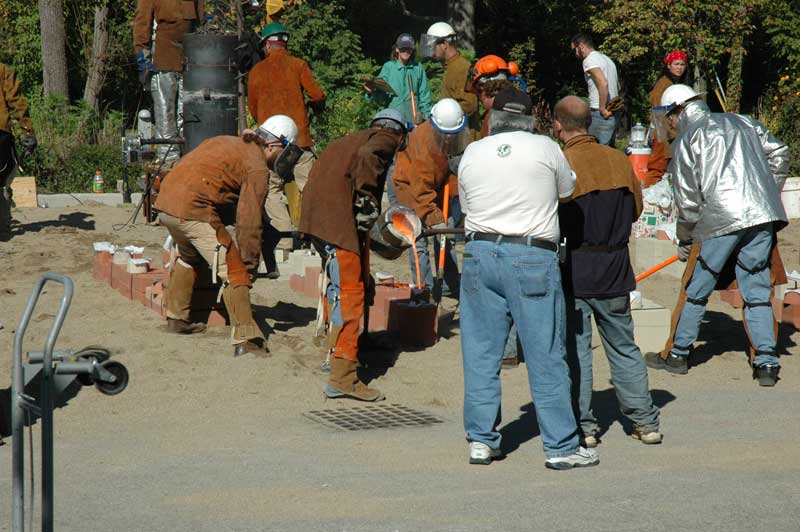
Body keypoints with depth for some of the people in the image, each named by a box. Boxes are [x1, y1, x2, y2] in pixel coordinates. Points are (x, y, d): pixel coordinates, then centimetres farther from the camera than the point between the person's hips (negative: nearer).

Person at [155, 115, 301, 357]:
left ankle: (176, 318, 43)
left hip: (165, 203, 9)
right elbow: (249, 220, -6)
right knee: (234, 272, -5)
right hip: (195, 210, -9)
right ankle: (245, 339, -13)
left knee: (189, 257, 34)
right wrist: (250, 263, 0)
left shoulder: (225, 142, 24)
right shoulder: (257, 167, -2)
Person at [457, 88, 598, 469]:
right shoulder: (545, 149, -1)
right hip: (533, 258, -3)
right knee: (546, 357, 1)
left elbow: (467, 208, 12)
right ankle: (561, 446, 4)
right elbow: (568, 190, 14)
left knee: (481, 353, 10)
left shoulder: (472, 154, 7)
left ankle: (481, 440, 14)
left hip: (479, 253, 3)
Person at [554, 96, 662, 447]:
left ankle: (583, 427, 5)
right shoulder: (619, 160, 1)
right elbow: (636, 209, 11)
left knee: (575, 350, 4)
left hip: (574, 271, -5)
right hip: (615, 269, 5)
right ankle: (645, 421, 14)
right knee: (623, 347, 14)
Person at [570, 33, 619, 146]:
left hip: (599, 115, -9)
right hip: (613, 115, 9)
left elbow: (603, 83, -26)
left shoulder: (589, 60, -10)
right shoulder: (606, 59, 20)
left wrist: (602, 108, -19)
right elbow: (617, 87, 27)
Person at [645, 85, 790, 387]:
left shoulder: (686, 140, 5)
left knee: (695, 291, 9)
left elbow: (687, 197, 3)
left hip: (719, 220, -4)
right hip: (762, 216, 4)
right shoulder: (742, 122, 19)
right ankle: (767, 363, 0)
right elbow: (779, 153, 18)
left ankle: (677, 354, 19)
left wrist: (685, 240, 14)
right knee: (757, 292, 7)